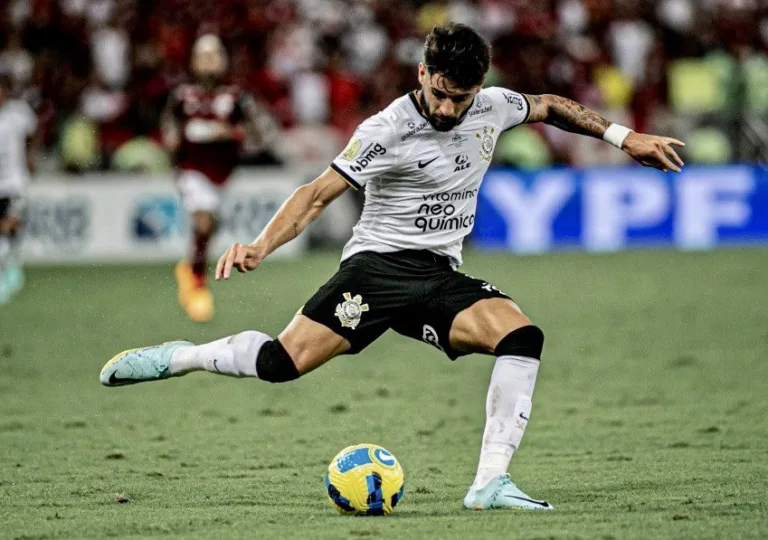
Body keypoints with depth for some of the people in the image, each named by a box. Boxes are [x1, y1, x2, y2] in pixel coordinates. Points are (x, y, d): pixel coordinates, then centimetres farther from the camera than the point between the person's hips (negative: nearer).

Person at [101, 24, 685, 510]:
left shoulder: (492, 108, 3)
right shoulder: (388, 131, -13)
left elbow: (551, 107, 24)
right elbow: (319, 193, -13)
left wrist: (623, 137, 21)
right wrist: (261, 246, -26)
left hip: (440, 277, 5)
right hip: (378, 263, -5)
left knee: (523, 337, -23)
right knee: (282, 362, -21)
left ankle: (490, 482, -23)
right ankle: (179, 357, 7)